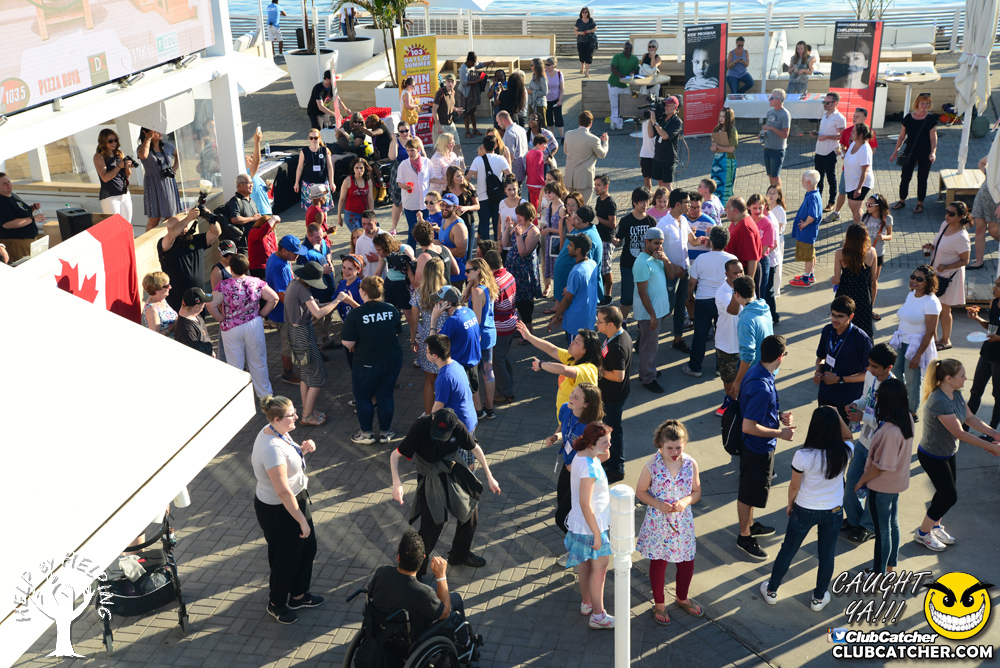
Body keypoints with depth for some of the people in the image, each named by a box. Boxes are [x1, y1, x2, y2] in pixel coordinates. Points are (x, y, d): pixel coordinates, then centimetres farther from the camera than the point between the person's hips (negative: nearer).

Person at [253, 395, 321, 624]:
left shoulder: (277, 432, -4)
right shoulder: (272, 448, -33)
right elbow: (283, 491, -31)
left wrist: (302, 449, -5)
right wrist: (302, 520, -24)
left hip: (295, 499, 9)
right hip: (278, 511, -9)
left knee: (307, 548, 22)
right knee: (286, 558, 12)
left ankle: (299, 595, 44)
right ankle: (276, 604, 37)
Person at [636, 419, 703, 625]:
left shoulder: (691, 464, -9)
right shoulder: (652, 465, -16)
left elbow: (697, 492, 2)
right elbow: (640, 492, -6)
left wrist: (686, 501, -19)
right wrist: (658, 504, -21)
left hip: (683, 522, 3)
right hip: (658, 522, -3)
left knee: (687, 563, 14)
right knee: (658, 563, 11)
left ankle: (682, 598, 42)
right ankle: (659, 604, 33)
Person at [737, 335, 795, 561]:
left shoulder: (755, 371, -4)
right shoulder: (762, 388, -34)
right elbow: (749, 426, -31)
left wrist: (778, 416, 7)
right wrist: (780, 433, -22)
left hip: (757, 446, 10)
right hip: (758, 449, -10)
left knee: (750, 491, 27)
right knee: (749, 493, 10)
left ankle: (749, 525, 46)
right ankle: (745, 537, 27)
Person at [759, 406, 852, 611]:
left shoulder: (803, 455, -28)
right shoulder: (844, 452, -20)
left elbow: (794, 486, -13)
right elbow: (848, 437, 7)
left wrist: (790, 505, 5)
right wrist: (837, 416, -4)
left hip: (804, 511, -2)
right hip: (833, 512, 2)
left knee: (787, 550, 18)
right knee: (827, 556, 20)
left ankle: (771, 591, 36)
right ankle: (819, 599, 37)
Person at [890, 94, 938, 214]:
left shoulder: (931, 119, -7)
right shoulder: (908, 117, -1)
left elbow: (933, 138, -8)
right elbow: (902, 136, 7)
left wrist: (933, 152, -22)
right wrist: (896, 151, 5)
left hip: (925, 154, -2)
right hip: (910, 152, 2)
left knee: (922, 179, 7)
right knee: (905, 177, 6)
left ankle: (920, 203, 21)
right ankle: (902, 200, 25)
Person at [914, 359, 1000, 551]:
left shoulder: (955, 394, -5)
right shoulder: (939, 402, -34)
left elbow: (969, 418, 5)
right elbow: (960, 433, -32)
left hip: (948, 453, 8)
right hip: (932, 457, -8)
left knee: (945, 492, 19)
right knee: (949, 496, 2)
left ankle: (935, 526, 42)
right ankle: (922, 533, 21)